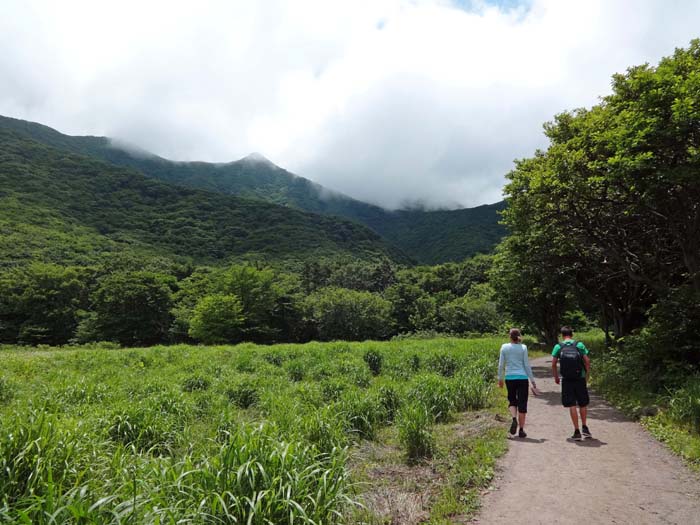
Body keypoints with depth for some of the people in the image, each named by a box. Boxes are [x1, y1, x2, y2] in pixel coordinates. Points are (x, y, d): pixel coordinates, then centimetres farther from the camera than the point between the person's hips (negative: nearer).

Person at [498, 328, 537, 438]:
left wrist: (500, 379, 12)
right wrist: (532, 380, 6)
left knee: (512, 400, 18)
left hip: (510, 378, 1)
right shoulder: (523, 348, -3)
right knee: (522, 404, 6)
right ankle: (521, 430, 9)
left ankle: (514, 419, -9)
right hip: (522, 378, -1)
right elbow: (527, 365, -2)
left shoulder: (504, 347, 0)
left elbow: (501, 365, 2)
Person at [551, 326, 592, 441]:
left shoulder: (558, 346, 2)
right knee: (583, 404, 18)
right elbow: (587, 361, -4)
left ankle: (577, 431, 3)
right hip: (580, 379, 1)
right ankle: (584, 427, 17)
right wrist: (588, 374, 9)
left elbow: (553, 364, -1)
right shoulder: (579, 345, 2)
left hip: (567, 380, 0)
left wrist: (556, 377, 11)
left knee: (572, 405, 2)